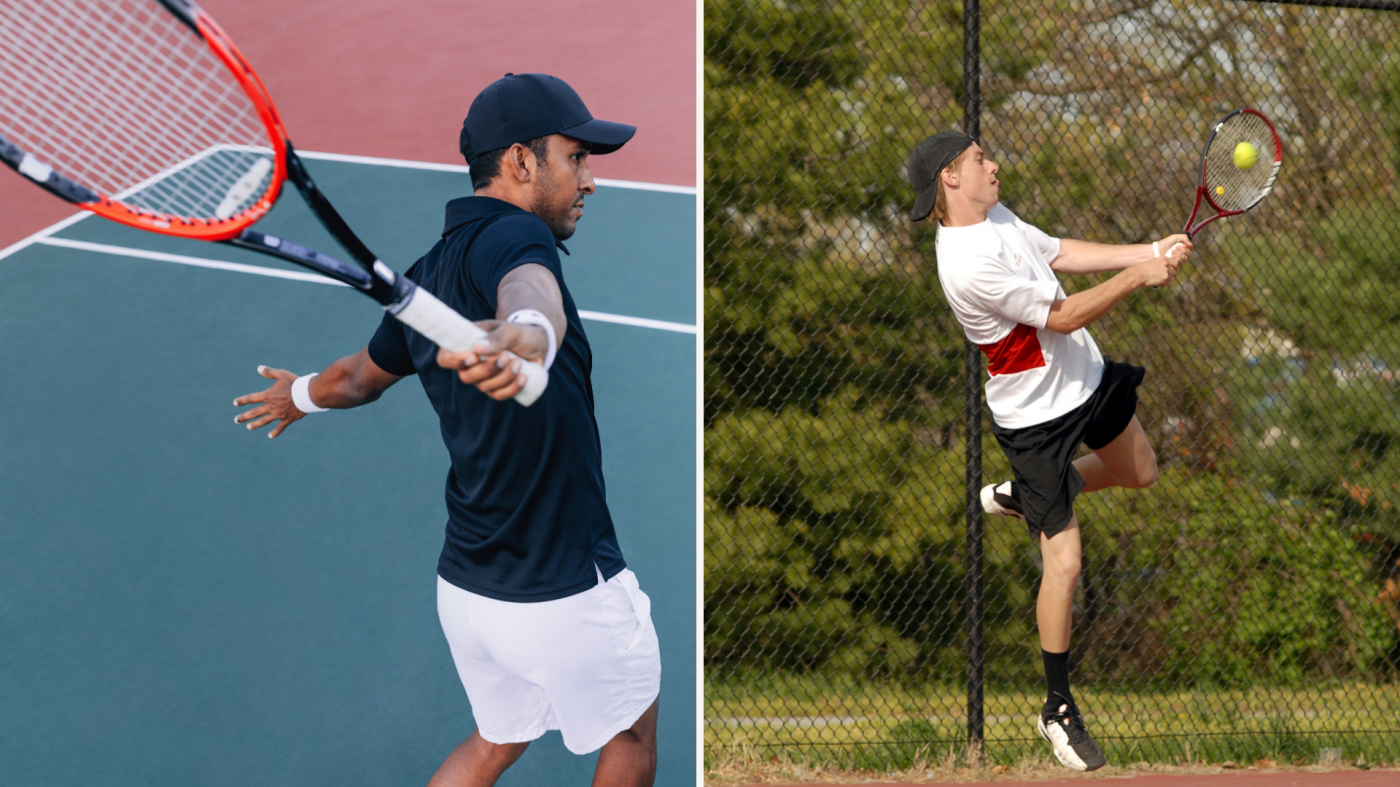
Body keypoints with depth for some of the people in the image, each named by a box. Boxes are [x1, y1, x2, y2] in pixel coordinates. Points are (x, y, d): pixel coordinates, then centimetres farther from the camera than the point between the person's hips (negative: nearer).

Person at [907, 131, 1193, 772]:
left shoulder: (995, 216, -2)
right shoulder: (969, 264, -32)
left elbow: (1060, 254, 9)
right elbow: (1063, 315, -26)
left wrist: (1150, 251, 0)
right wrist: (1136, 278, -18)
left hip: (1087, 380, 9)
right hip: (1037, 417, -9)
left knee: (1139, 473, 28)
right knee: (1064, 564, -6)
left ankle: (1017, 496, 47)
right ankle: (1058, 708, 9)